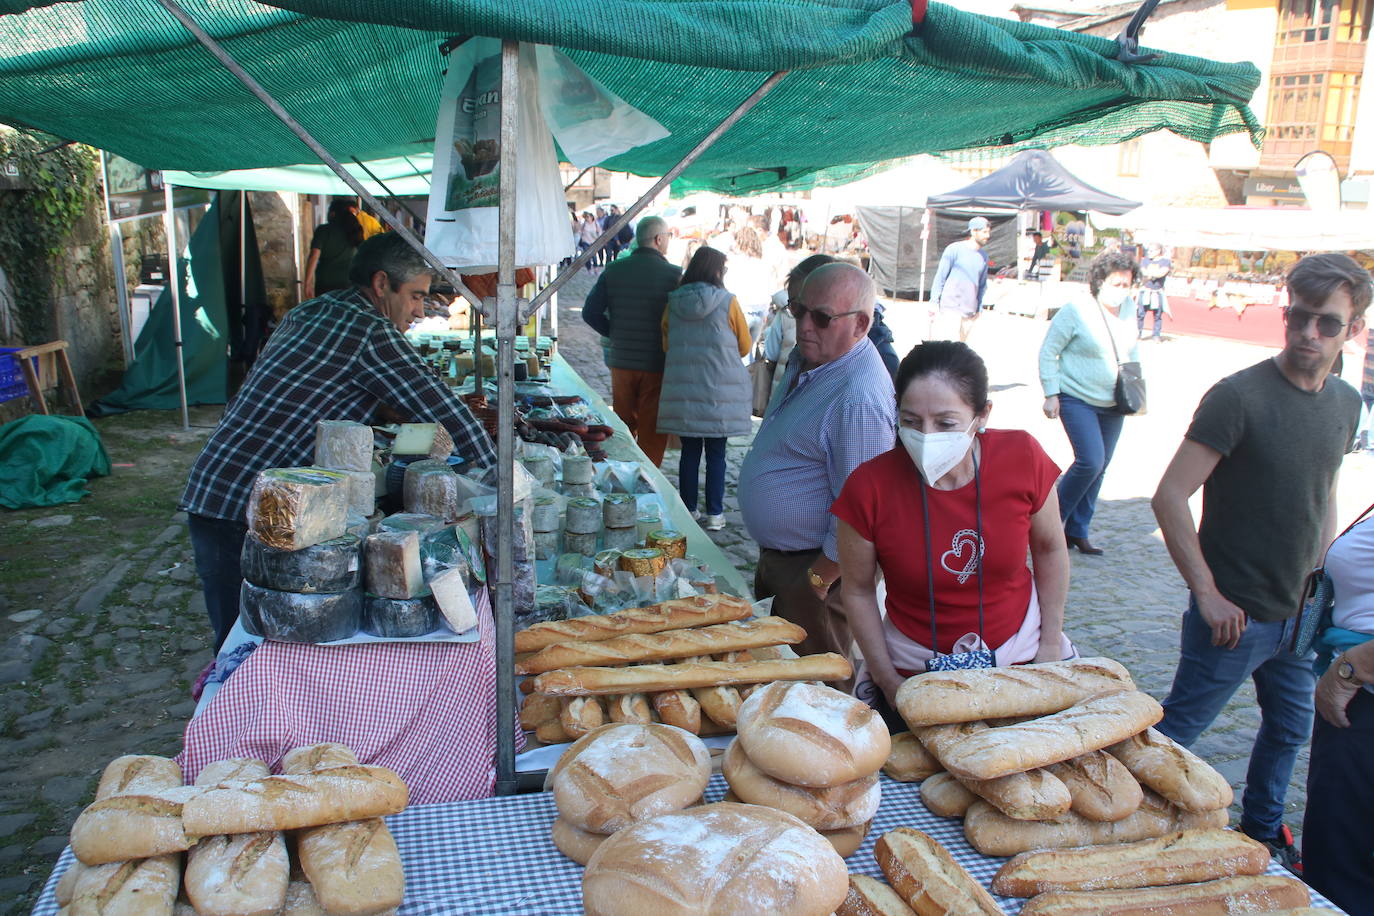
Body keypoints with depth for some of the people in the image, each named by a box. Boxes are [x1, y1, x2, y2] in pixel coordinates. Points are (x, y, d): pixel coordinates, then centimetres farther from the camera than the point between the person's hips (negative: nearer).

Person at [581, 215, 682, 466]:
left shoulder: (613, 271, 1)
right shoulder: (674, 274, -11)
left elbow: (590, 312, 3)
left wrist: (616, 334, 12)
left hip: (621, 362, 4)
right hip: (658, 364, -4)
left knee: (623, 427, 18)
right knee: (652, 433, 6)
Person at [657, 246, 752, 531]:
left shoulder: (672, 304, 4)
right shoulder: (727, 302, -6)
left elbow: (666, 346, 15)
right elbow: (744, 346, 4)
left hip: (682, 389, 3)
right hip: (720, 389, -3)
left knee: (689, 451, 10)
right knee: (716, 453, 4)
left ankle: (688, 510, 16)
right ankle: (714, 514, 7)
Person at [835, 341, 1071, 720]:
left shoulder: (1022, 458, -17)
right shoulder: (869, 488, -22)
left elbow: (1049, 550, 0)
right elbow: (858, 591, -8)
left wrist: (1050, 646, 1)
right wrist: (887, 680, -8)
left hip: (1021, 660, 2)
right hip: (914, 677, -1)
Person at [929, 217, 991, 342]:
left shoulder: (984, 256, 14)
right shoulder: (954, 249, -2)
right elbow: (940, 276, -1)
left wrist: (979, 308, 18)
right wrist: (934, 302, -5)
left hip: (970, 311, 5)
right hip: (951, 307, -5)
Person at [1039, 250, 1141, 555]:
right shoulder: (1076, 312, -11)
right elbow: (1048, 352, -8)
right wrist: (1051, 394, -12)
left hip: (1112, 406, 6)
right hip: (1077, 400, -6)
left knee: (1099, 468, 8)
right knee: (1090, 461, -18)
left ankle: (1077, 531, 21)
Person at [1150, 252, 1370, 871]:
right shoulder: (1239, 396, -19)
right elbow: (1169, 497, -21)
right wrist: (1208, 595, -19)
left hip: (1300, 615, 8)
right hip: (1235, 614, -7)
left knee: (1290, 729, 23)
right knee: (1175, 733, 3)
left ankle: (1261, 831, 45)